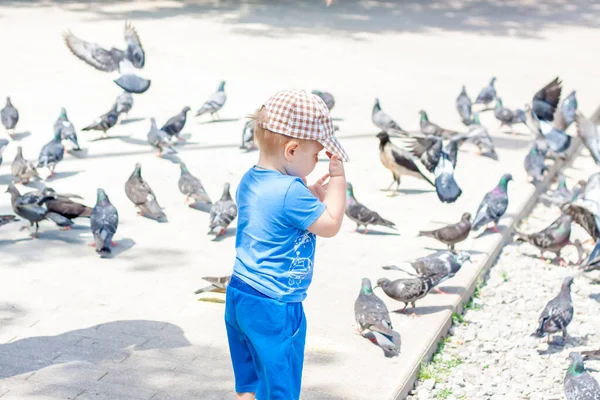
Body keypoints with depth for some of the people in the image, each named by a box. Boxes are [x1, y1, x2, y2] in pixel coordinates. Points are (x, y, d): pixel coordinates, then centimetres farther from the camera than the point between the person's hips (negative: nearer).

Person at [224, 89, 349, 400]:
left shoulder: (249, 181, 4)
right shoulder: (291, 192, -23)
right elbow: (331, 225, -11)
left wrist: (312, 196, 11)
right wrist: (338, 179, -5)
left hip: (238, 296, 9)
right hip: (274, 307, -9)